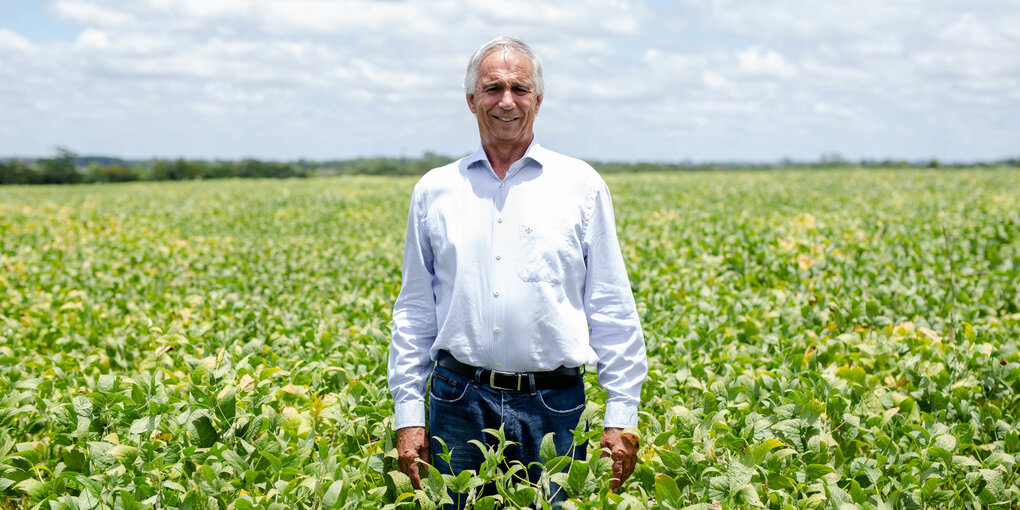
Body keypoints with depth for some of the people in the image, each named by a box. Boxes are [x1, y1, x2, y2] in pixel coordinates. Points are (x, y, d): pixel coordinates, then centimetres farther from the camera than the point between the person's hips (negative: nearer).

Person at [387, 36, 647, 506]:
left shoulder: (581, 186, 4)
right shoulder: (434, 191, 9)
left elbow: (612, 310, 4)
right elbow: (414, 312, 11)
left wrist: (621, 416, -1)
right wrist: (408, 415, 5)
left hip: (553, 409, -1)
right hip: (459, 401, 1)